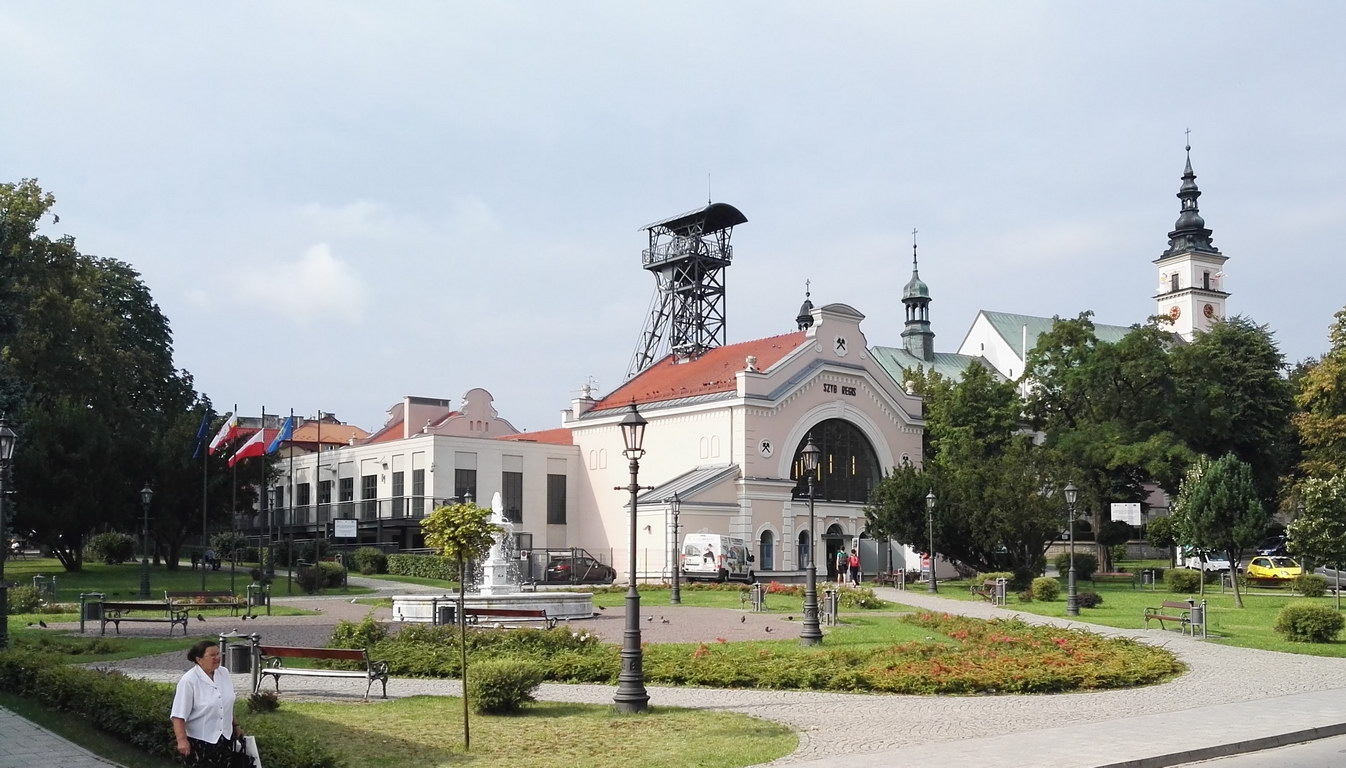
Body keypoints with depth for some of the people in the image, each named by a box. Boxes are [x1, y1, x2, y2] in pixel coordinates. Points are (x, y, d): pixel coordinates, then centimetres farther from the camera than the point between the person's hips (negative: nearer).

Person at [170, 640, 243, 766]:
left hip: (224, 738, 6)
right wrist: (182, 740, -27)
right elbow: (178, 715, -20)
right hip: (199, 741, -6)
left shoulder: (224, 673, 2)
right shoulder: (189, 681, -19)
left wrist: (235, 726, 19)